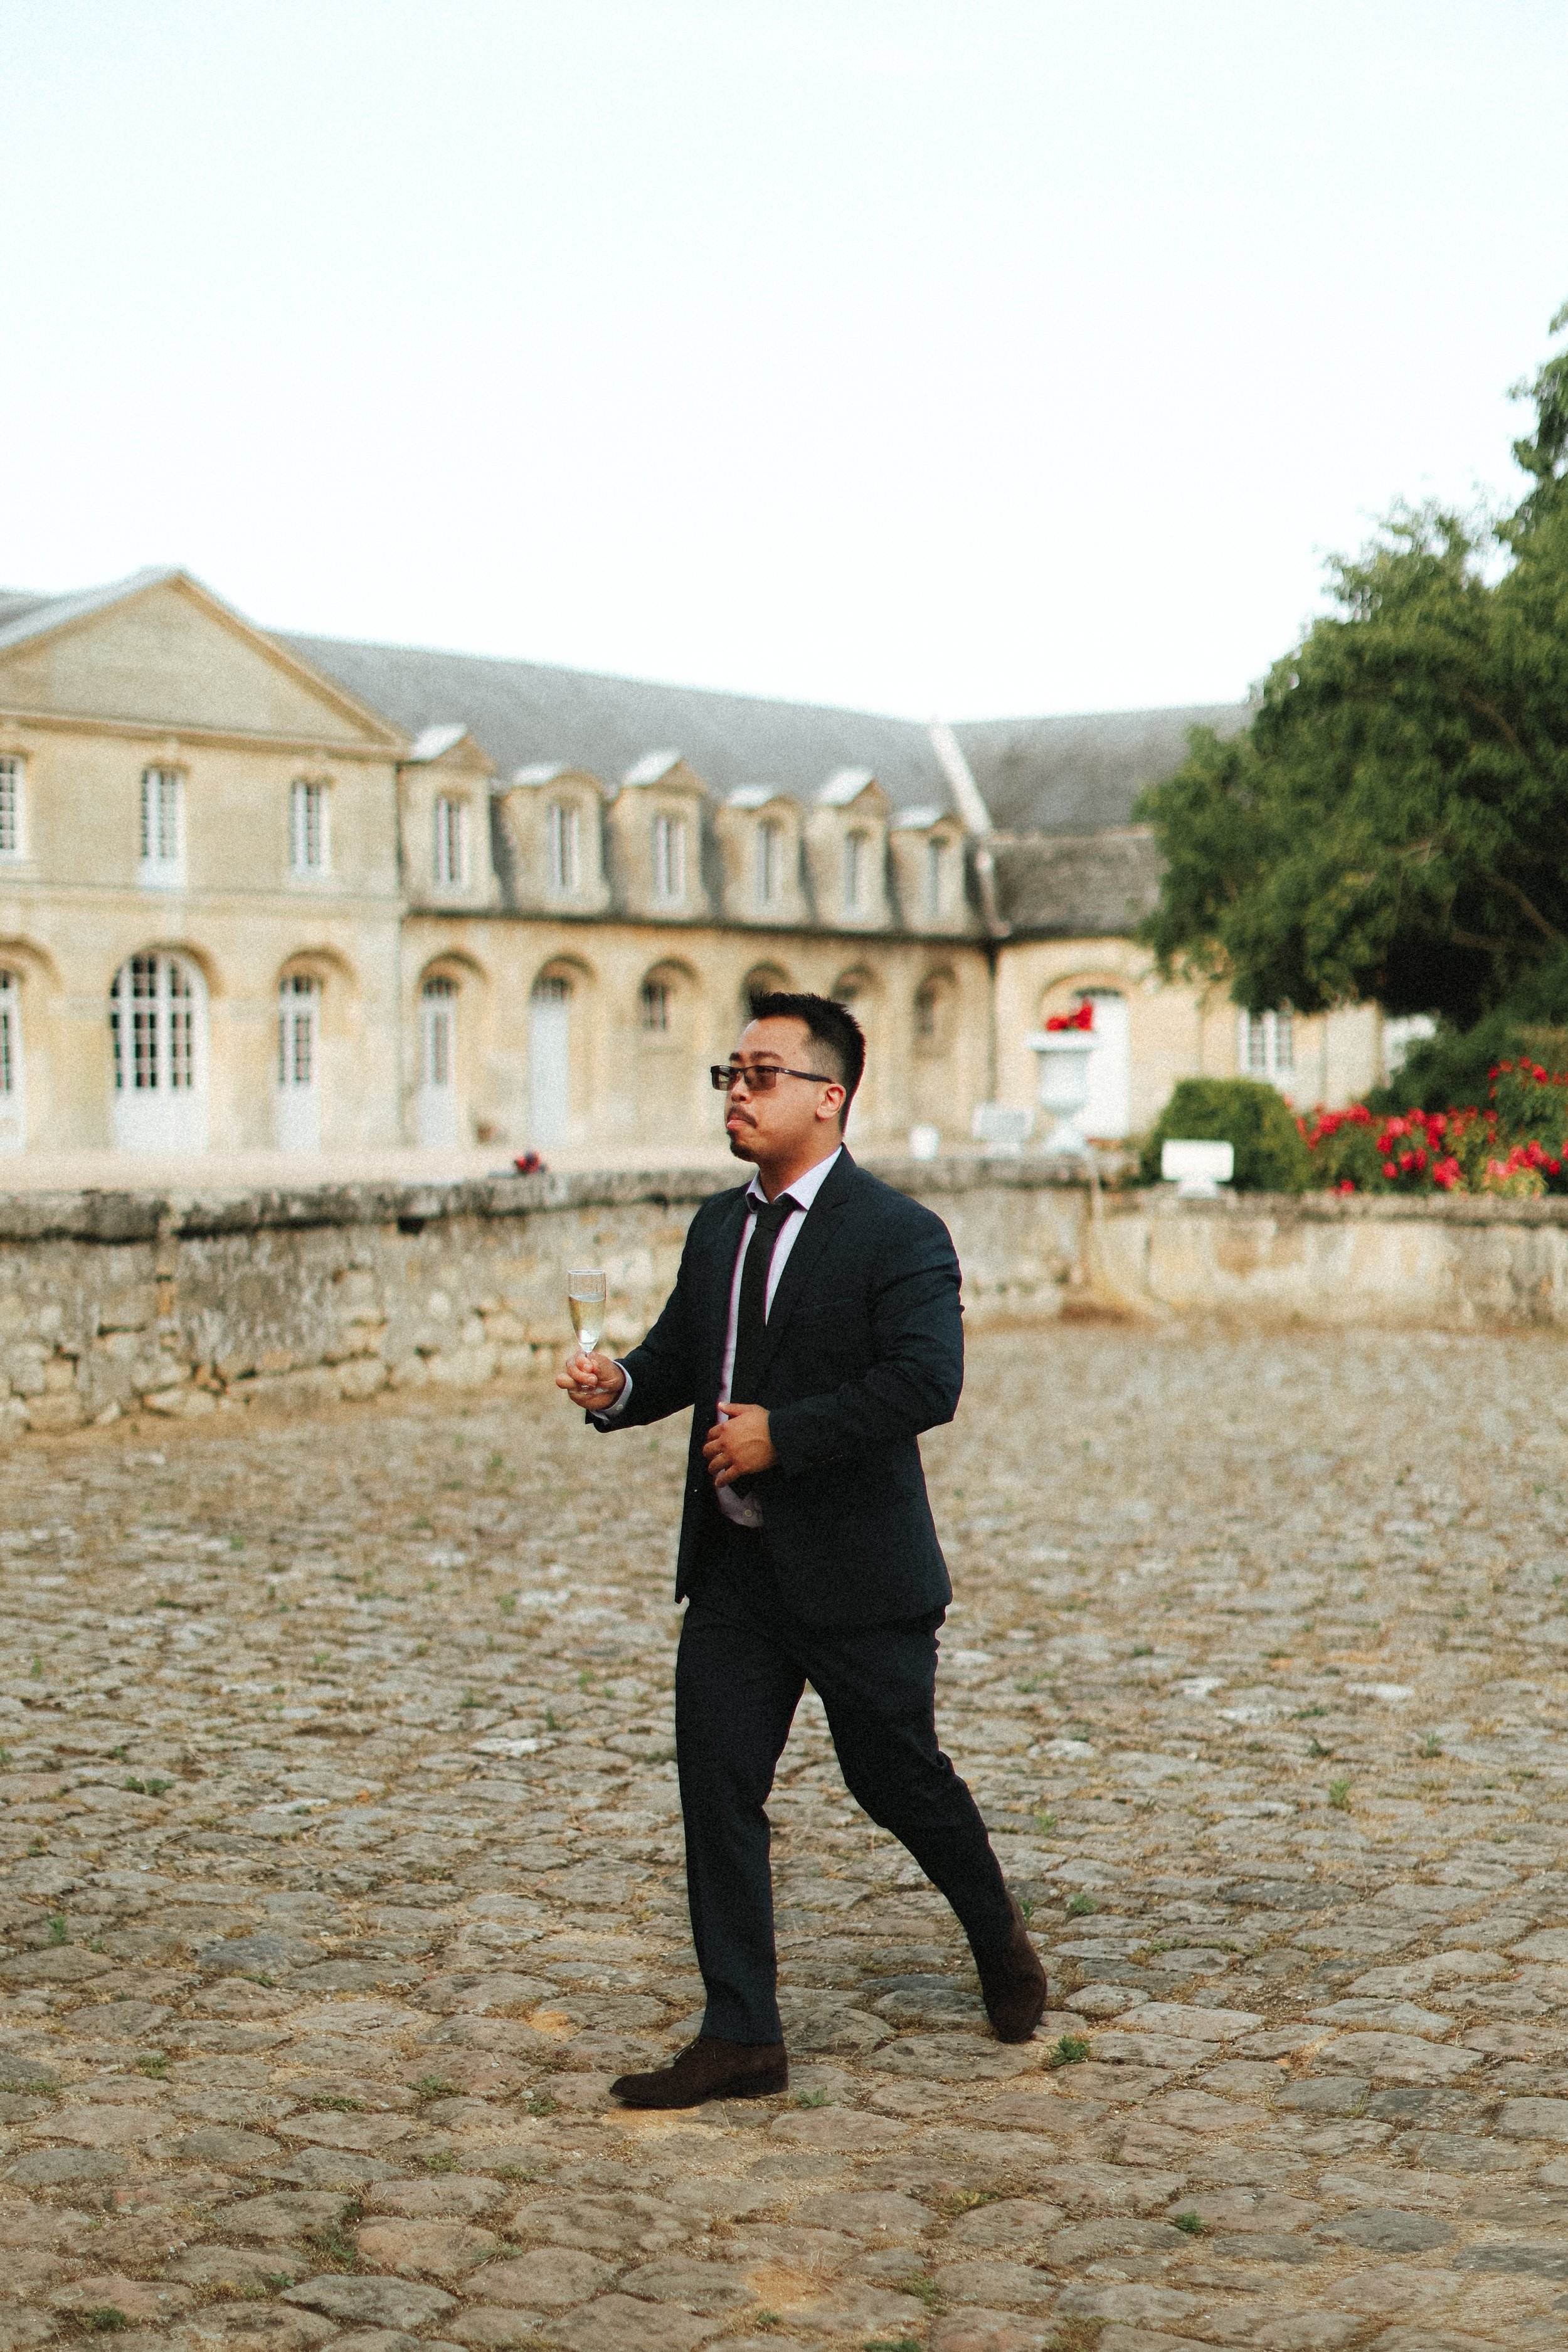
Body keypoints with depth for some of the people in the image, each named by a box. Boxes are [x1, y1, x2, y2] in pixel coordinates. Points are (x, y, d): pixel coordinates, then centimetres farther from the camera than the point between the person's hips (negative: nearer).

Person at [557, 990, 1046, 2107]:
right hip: (733, 1567, 6)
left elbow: (925, 1382, -24)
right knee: (716, 1787, 0)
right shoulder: (719, 1228, 11)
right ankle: (742, 2037, 8)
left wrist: (782, 1434, -24)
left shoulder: (899, 1235, -12)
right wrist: (619, 1386, -4)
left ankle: (1001, 1939, 37)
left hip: (857, 1573, -6)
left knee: (898, 1775, 8)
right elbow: (679, 1352, 19)